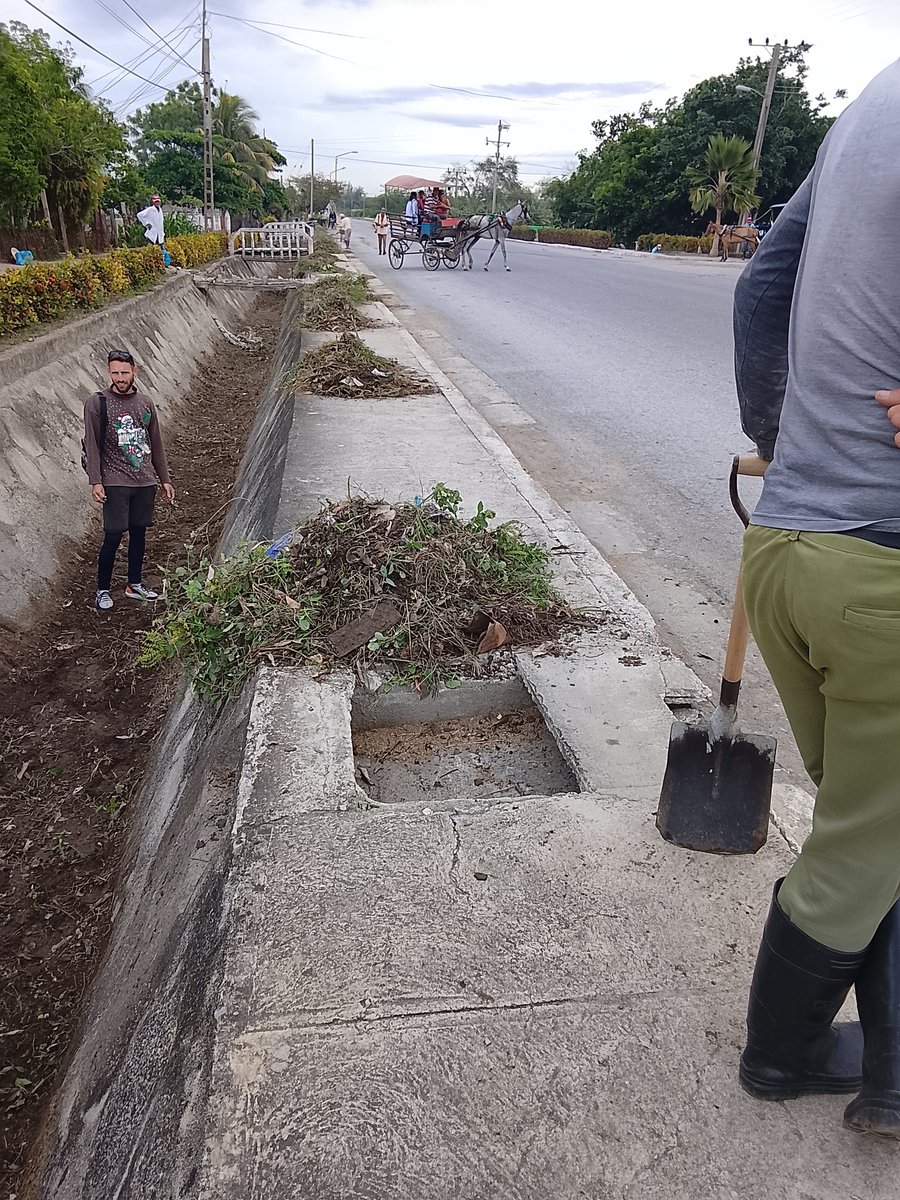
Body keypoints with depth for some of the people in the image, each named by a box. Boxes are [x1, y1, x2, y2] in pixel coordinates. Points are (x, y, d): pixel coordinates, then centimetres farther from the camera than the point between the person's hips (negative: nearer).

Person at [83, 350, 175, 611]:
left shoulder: (145, 403, 9)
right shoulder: (97, 403, -5)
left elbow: (156, 444, 15)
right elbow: (92, 445, -7)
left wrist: (165, 479, 15)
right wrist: (95, 482, -13)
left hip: (145, 482, 5)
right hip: (116, 482, -4)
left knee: (139, 533, 11)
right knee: (113, 537, -5)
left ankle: (135, 585, 25)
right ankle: (103, 591, 8)